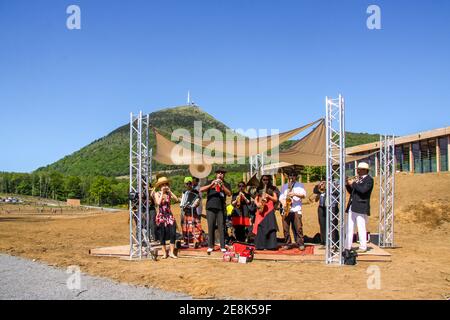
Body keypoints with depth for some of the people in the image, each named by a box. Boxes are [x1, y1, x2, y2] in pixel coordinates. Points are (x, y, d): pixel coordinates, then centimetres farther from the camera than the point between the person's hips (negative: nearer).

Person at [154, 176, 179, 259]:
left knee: (173, 233, -7)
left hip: (169, 215, 2)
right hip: (161, 216, -2)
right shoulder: (157, 194, -2)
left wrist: (170, 191, -8)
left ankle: (171, 252, 0)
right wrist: (162, 192, -14)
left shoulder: (169, 194, 5)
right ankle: (164, 253, 12)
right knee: (162, 235, 2)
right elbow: (158, 202, -20)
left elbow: (176, 199, -9)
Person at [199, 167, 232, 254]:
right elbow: (201, 190, 0)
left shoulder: (226, 184, 14)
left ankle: (223, 247, -1)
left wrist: (222, 185, -16)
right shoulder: (210, 182, 14)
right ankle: (210, 246, 5)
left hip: (221, 208, 0)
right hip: (210, 208, 0)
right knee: (211, 227, 0)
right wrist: (211, 185, -13)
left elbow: (229, 193, -4)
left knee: (221, 227, -3)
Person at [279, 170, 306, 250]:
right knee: (285, 228, 0)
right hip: (286, 210, 3)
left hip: (296, 210, -3)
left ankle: (300, 244, -5)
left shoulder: (300, 185, 12)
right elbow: (281, 197, 16)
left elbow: (304, 195, 0)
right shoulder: (284, 186, 21)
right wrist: (284, 204, -4)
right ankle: (287, 243, 8)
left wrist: (295, 194, -16)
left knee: (298, 228, -9)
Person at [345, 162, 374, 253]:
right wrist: (348, 185, 5)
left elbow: (363, 189, -22)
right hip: (352, 207, 8)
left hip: (361, 208, -8)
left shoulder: (369, 179, -5)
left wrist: (353, 184, -12)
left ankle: (363, 247, 2)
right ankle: (347, 247, 13)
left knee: (361, 228, -5)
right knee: (349, 228, 8)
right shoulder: (357, 179, 19)